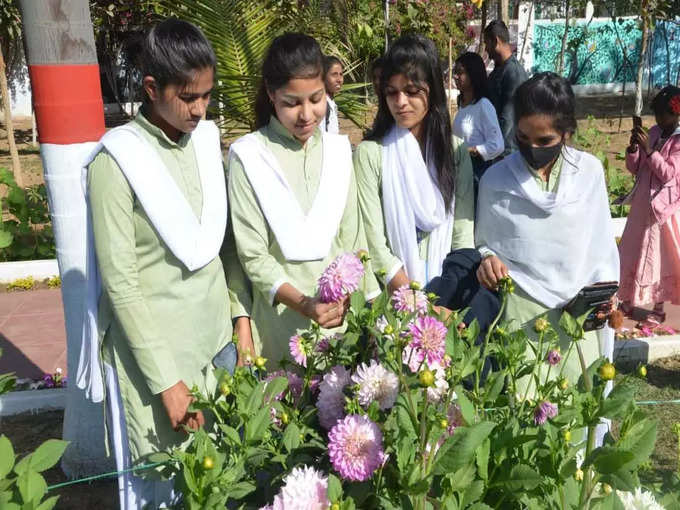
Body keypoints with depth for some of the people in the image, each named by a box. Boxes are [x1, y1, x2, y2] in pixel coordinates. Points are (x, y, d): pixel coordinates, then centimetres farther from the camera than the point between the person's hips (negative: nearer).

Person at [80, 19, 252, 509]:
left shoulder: (207, 139, 3)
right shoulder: (117, 161, -14)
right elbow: (120, 281, -14)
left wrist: (240, 311, 1)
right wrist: (166, 379, -14)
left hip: (215, 337, 5)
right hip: (154, 345, -5)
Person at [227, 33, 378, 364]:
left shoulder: (338, 149, 5)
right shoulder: (249, 156, -8)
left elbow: (351, 235, 8)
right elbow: (253, 255, -11)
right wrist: (302, 303, -23)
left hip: (341, 311, 4)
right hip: (281, 317, -3)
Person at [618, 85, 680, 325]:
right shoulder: (653, 133, 4)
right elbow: (634, 169, 6)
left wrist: (648, 149, -26)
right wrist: (633, 147, -12)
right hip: (641, 204, 6)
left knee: (658, 256, 4)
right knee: (633, 252, 14)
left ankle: (659, 307, 18)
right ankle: (630, 298, 29)